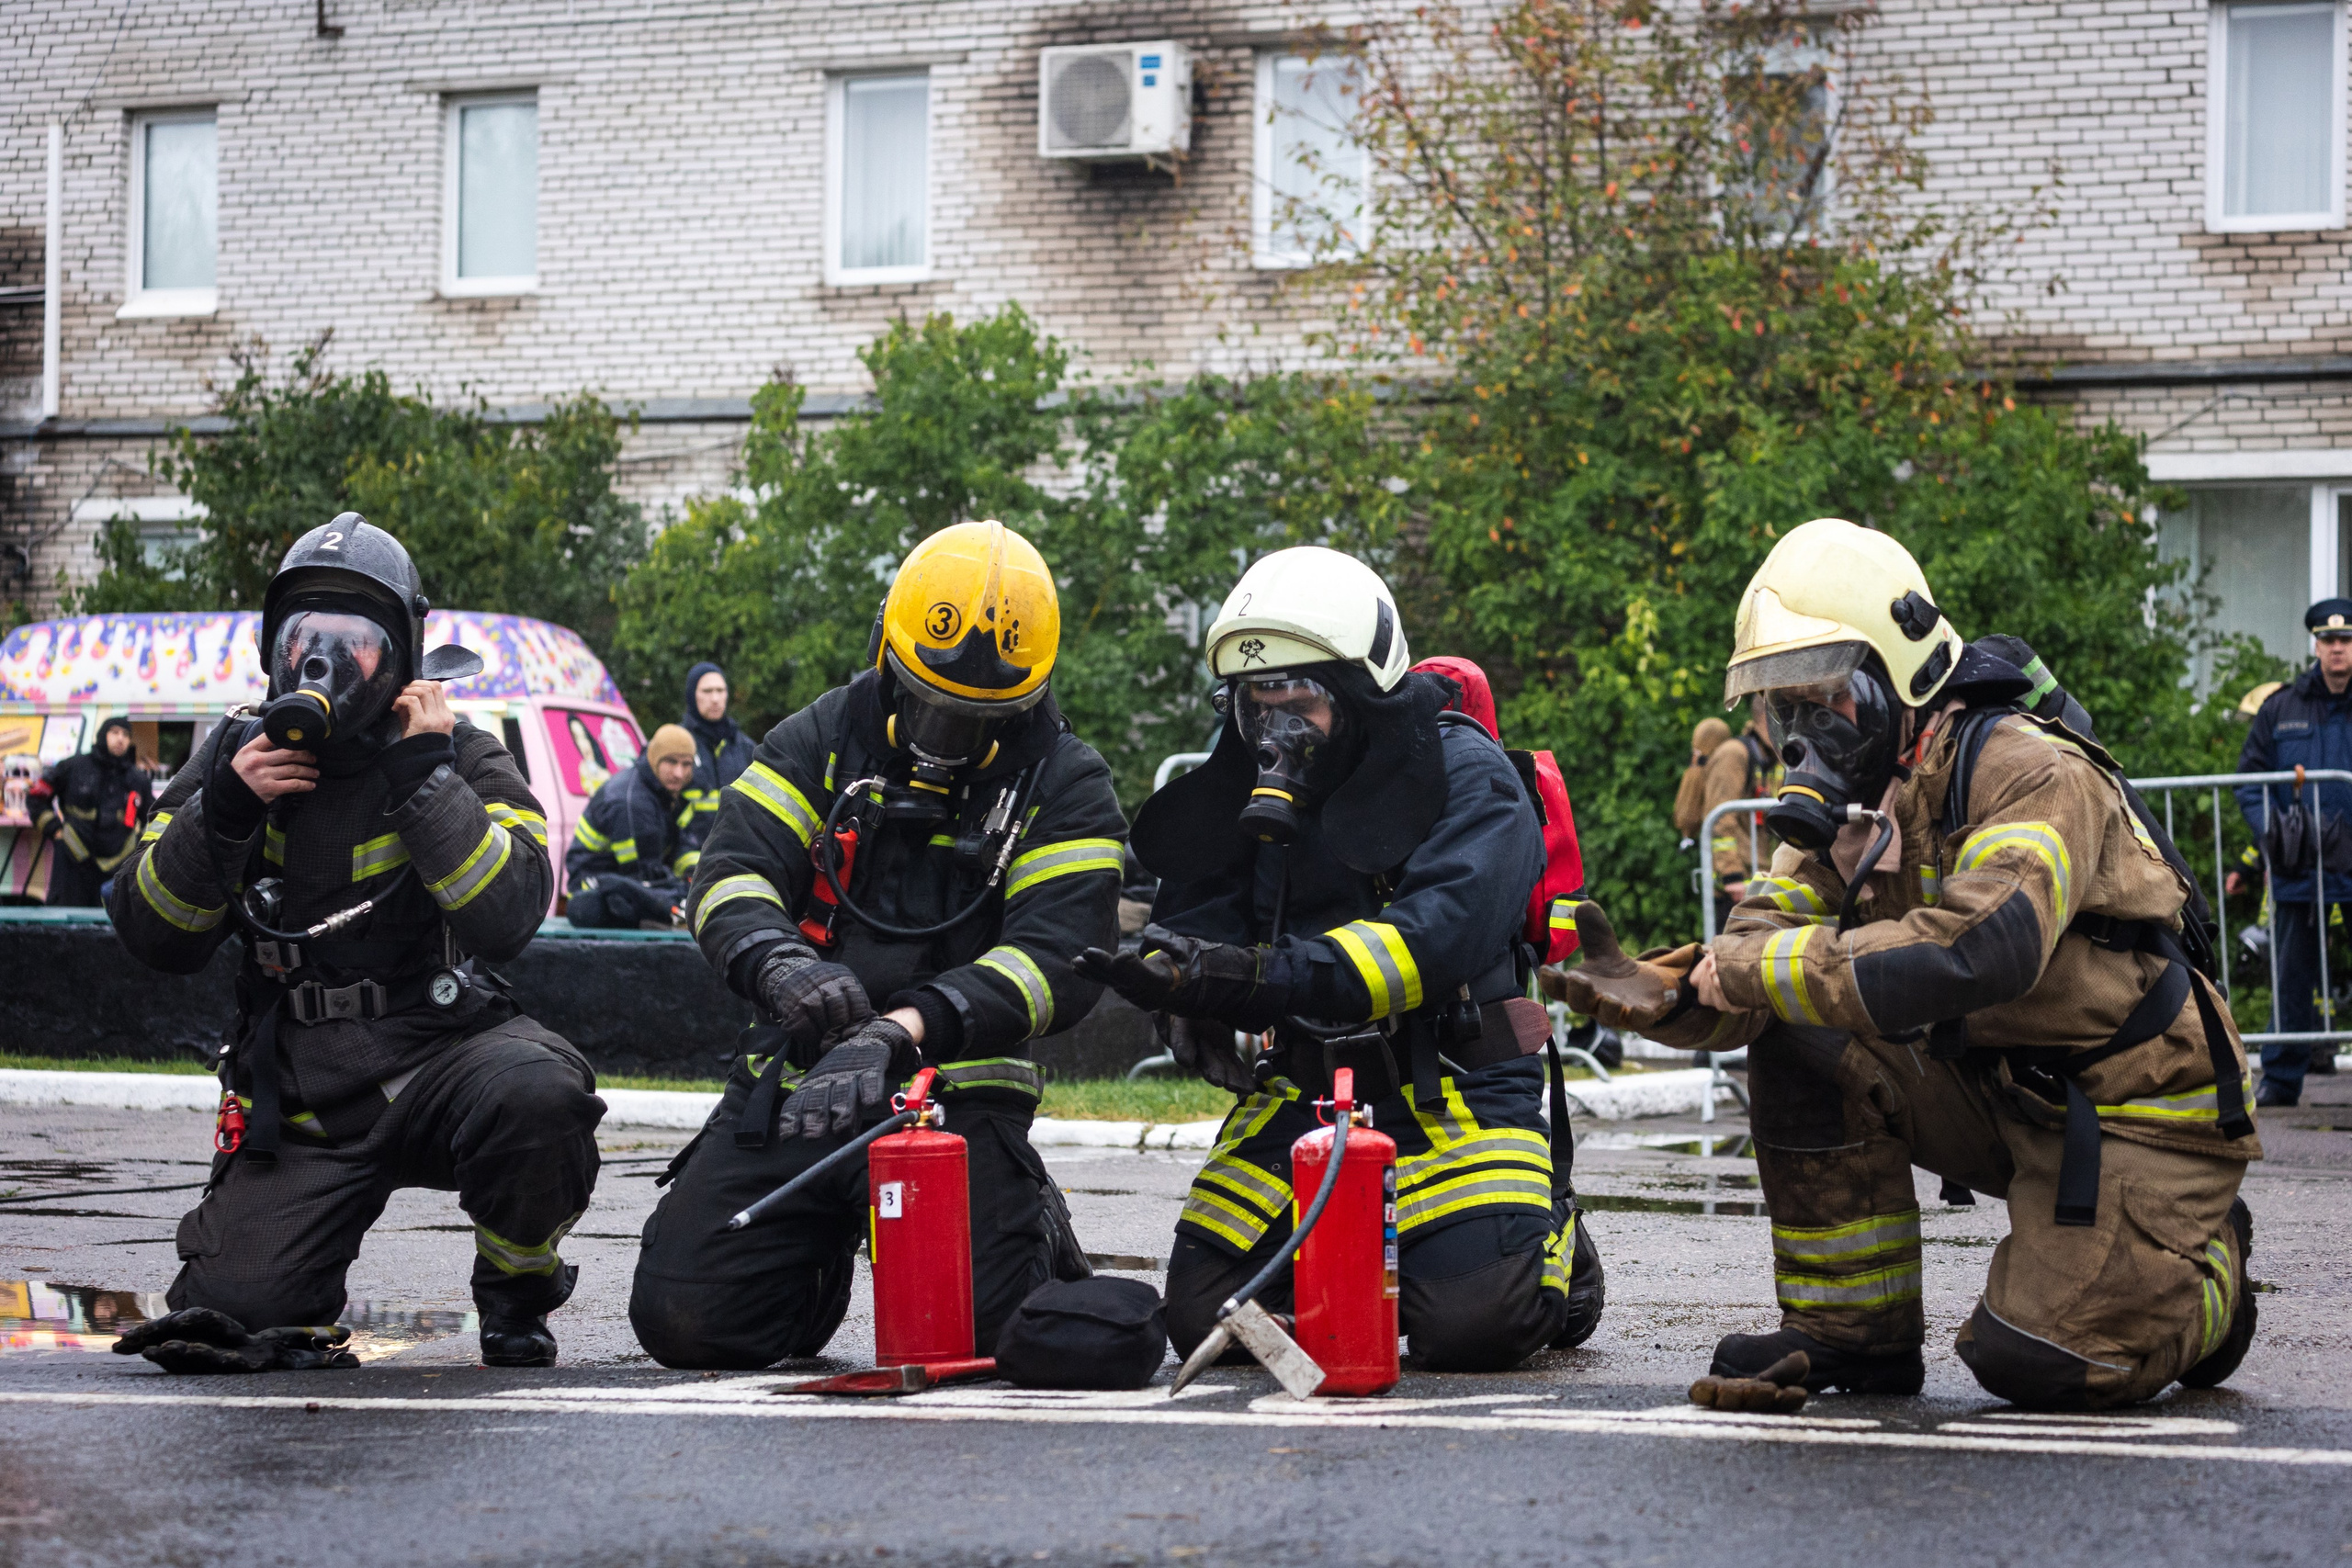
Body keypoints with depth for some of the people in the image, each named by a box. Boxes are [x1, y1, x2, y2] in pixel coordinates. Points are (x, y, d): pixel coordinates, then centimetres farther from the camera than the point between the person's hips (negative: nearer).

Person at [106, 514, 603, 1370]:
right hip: (300, 1098, 2)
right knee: (228, 1307, -15)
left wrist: (424, 779, -21)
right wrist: (220, 813, -12)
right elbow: (153, 938, 2)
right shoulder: (238, 755, 5)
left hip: (440, 1052, -2)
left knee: (539, 1095, -36)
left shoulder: (463, 756, -1)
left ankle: (516, 1291, -6)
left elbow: (510, 914, -18)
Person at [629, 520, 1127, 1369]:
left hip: (956, 1091, -2)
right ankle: (830, 1245, 23)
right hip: (795, 1076, 2)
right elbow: (732, 872, -4)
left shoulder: (1065, 788, 0)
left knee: (962, 1324, -22)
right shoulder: (825, 742, 7)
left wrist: (900, 1032, -30)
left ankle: (1030, 1234, 15)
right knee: (686, 1320, -11)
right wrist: (778, 963, -30)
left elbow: (1058, 960, -14)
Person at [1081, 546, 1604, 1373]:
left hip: (1452, 1083, -5)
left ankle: (1549, 1244, 12)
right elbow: (1193, 922, 4)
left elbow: (1436, 938, -27)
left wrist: (1263, 978, -36)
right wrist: (1186, 996, -21)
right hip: (1309, 1085, 5)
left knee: (1471, 1321, -23)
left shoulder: (1464, 777, -11)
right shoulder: (1251, 788, 9)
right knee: (1206, 1319, -8)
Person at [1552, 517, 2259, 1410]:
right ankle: (1855, 1332, -3)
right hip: (1994, 1092, 7)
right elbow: (1757, 954, -5)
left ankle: (2200, 1266, 11)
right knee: (1800, 1043, -13)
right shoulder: (1846, 809, 4)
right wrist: (1658, 992, -29)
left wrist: (1762, 967, -34)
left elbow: (1981, 950, -38)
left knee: (2036, 1362, -21)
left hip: (2136, 1111, -7)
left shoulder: (2028, 773, -22)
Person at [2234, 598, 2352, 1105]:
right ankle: (2281, 1077, 16)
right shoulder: (2281, 708, 9)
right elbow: (2249, 777, 13)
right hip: (2298, 868, 2)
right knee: (2293, 974, 8)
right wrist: (2270, 827, -3)